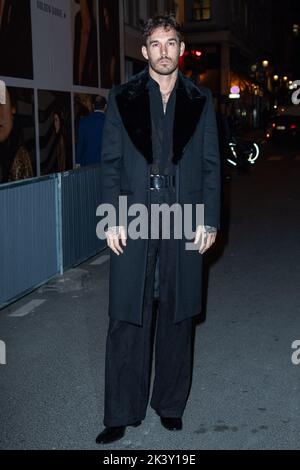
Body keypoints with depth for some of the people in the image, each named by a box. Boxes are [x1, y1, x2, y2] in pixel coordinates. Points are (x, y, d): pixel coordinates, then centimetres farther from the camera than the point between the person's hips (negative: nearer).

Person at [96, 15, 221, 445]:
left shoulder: (200, 101, 9)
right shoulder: (122, 98, 7)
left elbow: (211, 164, 7)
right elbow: (110, 162, 3)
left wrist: (209, 220, -1)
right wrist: (112, 218, -6)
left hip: (184, 219, 1)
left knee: (178, 316, 10)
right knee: (127, 319, 1)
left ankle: (171, 404, 26)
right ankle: (121, 414, 14)